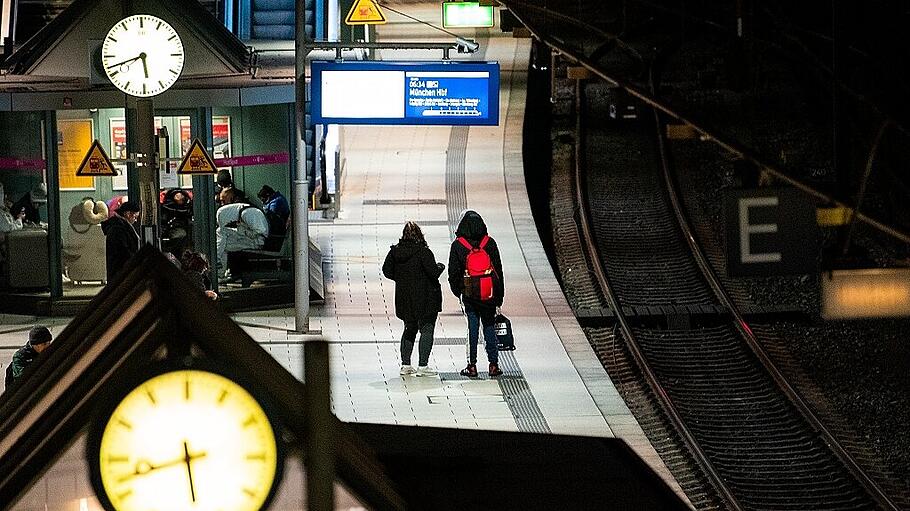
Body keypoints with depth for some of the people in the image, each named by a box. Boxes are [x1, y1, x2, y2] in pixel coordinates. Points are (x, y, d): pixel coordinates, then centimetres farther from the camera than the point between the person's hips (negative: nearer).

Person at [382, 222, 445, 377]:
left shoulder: (395, 251, -1)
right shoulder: (423, 252, -16)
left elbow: (387, 271, 3)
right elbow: (433, 272, -18)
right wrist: (440, 266, 3)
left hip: (404, 298, 5)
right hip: (425, 298, -5)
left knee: (409, 329, 17)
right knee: (426, 329, 2)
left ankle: (405, 365, 15)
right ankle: (422, 365, -4)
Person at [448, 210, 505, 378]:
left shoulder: (457, 245, -5)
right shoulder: (489, 243, -1)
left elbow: (453, 272, -1)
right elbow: (498, 269, 3)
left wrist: (458, 291, 13)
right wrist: (499, 295, 10)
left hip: (469, 294, -1)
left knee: (472, 328, 4)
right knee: (489, 326, 7)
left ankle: (472, 365, 3)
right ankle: (493, 365, 5)